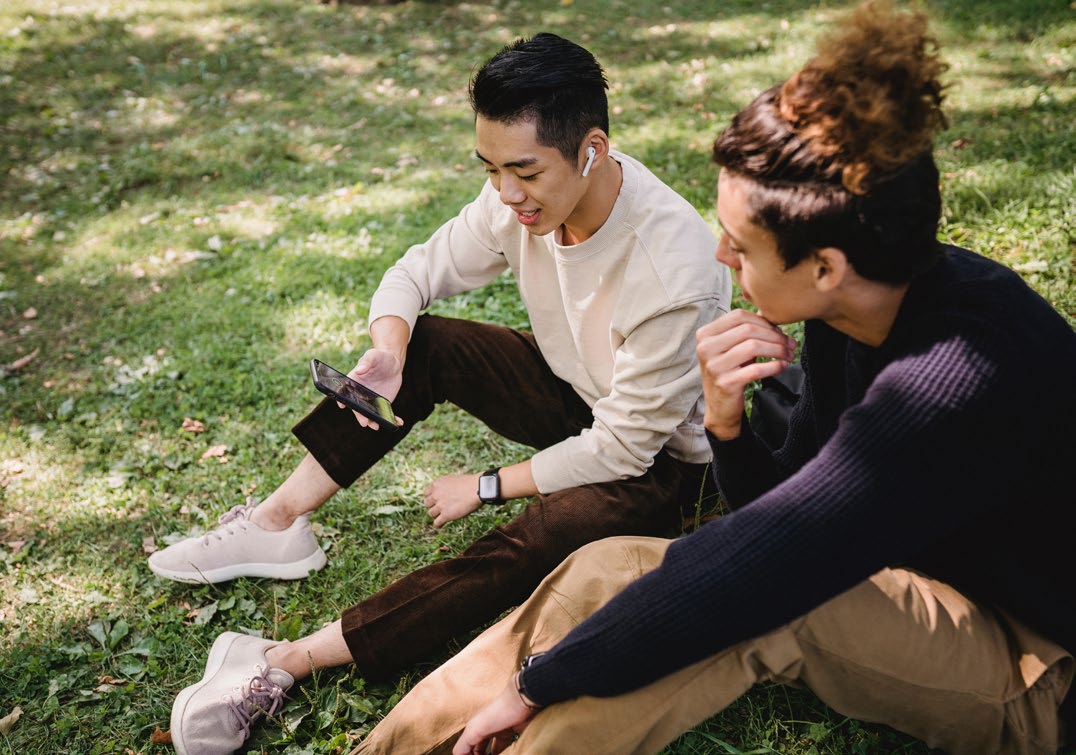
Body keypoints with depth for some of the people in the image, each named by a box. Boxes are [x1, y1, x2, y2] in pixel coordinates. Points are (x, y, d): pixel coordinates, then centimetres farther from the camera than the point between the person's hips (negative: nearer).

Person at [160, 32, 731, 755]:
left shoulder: (672, 269, -35)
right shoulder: (522, 197, -15)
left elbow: (623, 448, -27)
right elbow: (416, 273, -3)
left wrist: (486, 486, -17)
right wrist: (388, 352, -25)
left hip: (657, 460, -6)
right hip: (571, 390, 7)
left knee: (529, 545, -33)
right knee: (421, 343, -10)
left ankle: (283, 664, -26)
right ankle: (275, 524, -4)